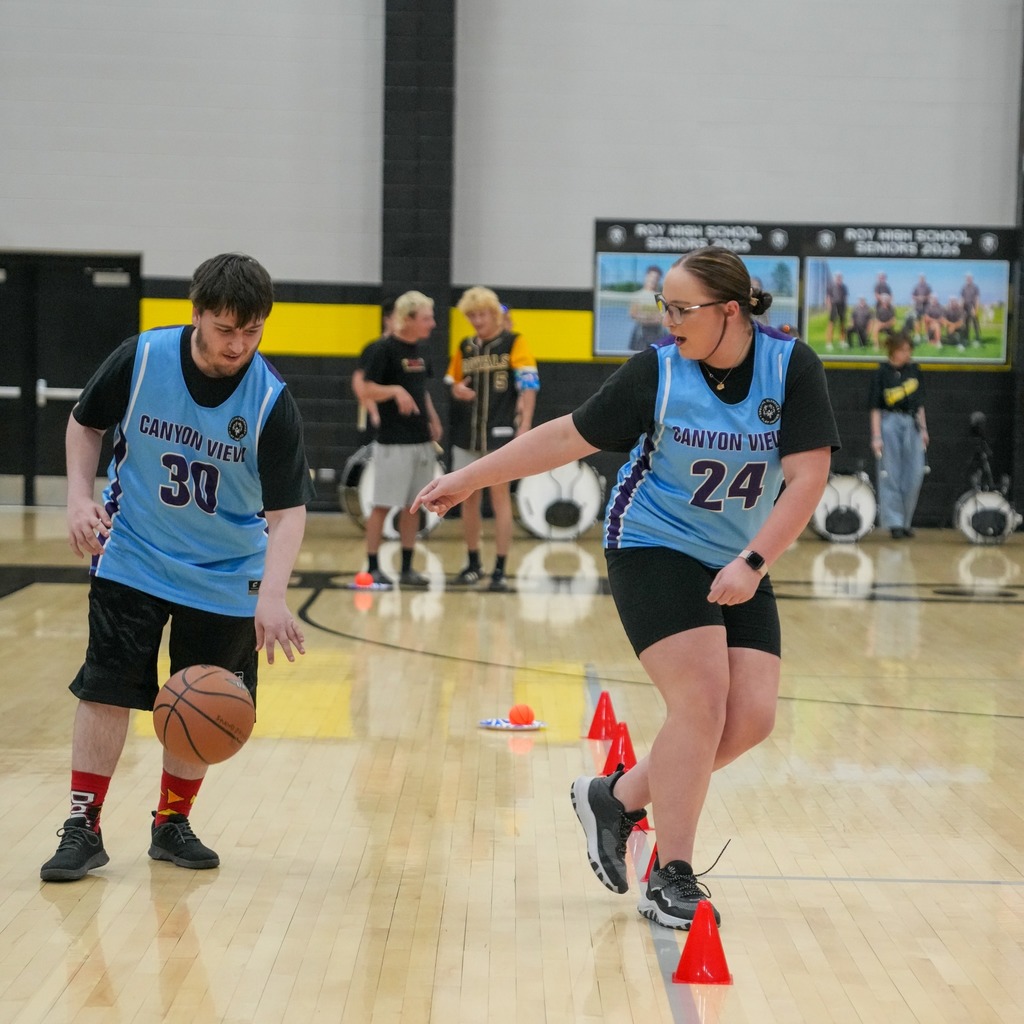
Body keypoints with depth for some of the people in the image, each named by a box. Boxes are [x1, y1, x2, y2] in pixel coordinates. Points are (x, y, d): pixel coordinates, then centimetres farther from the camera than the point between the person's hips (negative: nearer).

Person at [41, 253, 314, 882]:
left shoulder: (271, 401, -20)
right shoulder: (141, 359, -16)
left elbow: (288, 510, -20)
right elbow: (86, 424, 4)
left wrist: (272, 595, -34)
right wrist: (81, 497, -11)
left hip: (225, 577, 0)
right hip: (133, 557, 0)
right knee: (106, 687, -5)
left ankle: (173, 824, 24)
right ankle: (83, 829, 3)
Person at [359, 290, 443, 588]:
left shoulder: (421, 350, 11)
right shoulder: (384, 349, -10)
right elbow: (368, 389, -12)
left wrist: (433, 419, 9)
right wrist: (395, 391, -28)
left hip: (422, 440, 7)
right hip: (393, 441, -7)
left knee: (412, 506, 9)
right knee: (383, 505, -2)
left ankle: (407, 568, 15)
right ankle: (372, 568, 6)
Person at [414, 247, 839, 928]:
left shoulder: (791, 366, -10)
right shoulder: (657, 371, -10)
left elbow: (808, 477, -14)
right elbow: (570, 436, -2)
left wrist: (752, 563, -23)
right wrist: (467, 480, -2)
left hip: (739, 566, 3)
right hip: (654, 549, -3)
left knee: (752, 715, -7)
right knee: (702, 698, -18)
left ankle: (616, 797, 12)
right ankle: (670, 879, -8)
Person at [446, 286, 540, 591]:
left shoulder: (513, 343, -3)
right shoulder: (465, 347, 11)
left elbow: (529, 386, -8)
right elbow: (454, 383, 21)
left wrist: (524, 426, -16)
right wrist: (457, 390, -4)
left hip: (500, 432, -5)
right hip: (466, 432, 5)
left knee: (500, 494, -4)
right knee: (468, 497, 9)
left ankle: (500, 569, -1)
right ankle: (473, 564, 21)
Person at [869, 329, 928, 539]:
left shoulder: (914, 370, 8)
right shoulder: (882, 373, -5)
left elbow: (919, 403, 16)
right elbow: (875, 407, -6)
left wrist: (923, 429, 13)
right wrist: (876, 436, -11)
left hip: (912, 423, 4)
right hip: (890, 424, -4)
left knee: (915, 474, 1)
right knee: (890, 476, -1)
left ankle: (906, 521, 13)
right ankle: (894, 522, 3)